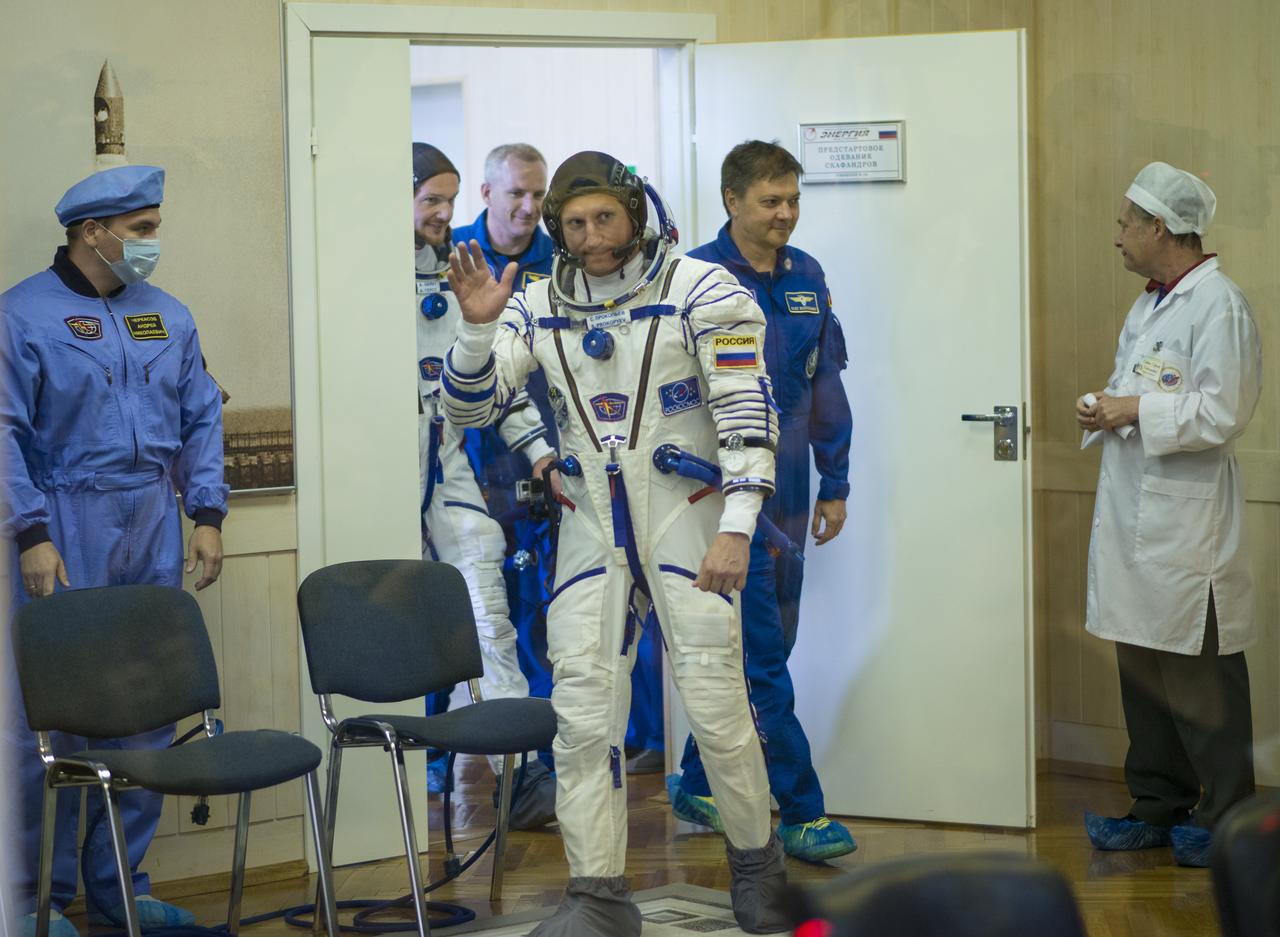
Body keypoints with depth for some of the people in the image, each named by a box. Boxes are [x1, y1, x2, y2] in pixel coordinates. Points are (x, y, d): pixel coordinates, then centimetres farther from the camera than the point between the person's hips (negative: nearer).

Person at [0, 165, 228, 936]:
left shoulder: (169, 317, 12)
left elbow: (202, 418, 15)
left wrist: (209, 515, 5)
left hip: (152, 539, 6)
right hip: (66, 538, -5)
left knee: (147, 718, 8)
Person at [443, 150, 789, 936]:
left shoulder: (700, 292, -8)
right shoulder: (539, 307, 5)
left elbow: (747, 413, -11)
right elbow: (468, 407, 5)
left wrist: (737, 529, -19)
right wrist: (478, 325, -12)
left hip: (686, 518, -4)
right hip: (591, 525, 4)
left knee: (717, 705, -2)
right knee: (583, 712, 1)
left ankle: (757, 863, 21)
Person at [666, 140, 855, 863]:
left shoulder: (806, 277, 10)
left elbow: (826, 384, 15)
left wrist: (836, 484, 13)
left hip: (788, 491, 7)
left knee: (762, 651, 13)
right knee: (761, 655, -6)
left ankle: (698, 783, 27)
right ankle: (802, 811, -2)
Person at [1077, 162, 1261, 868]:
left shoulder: (1217, 305, -13)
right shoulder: (1148, 305, 18)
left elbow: (1221, 412, -20)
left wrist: (1135, 411, -17)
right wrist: (1103, 410, 6)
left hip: (1187, 525, -9)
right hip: (1134, 515, 9)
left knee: (1201, 679, -2)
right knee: (1142, 672, 14)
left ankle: (1224, 818, 8)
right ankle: (1159, 808, 23)